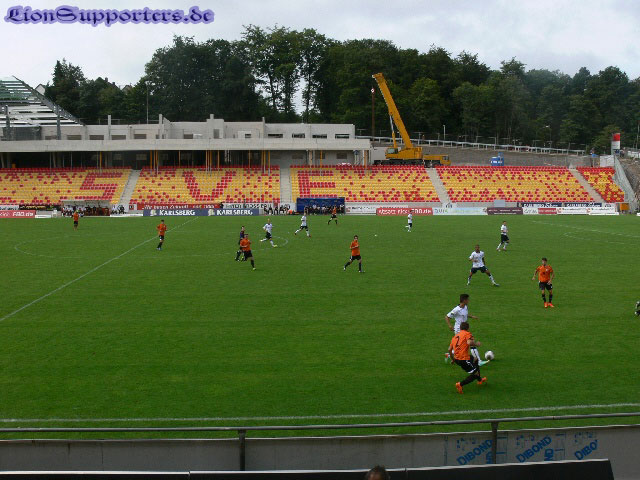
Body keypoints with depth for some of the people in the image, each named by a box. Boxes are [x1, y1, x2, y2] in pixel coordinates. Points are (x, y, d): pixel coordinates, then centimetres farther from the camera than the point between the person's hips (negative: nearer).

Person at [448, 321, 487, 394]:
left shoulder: (455, 336, 17)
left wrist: (453, 359, 29)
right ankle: (460, 384, -8)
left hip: (457, 359, 9)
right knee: (476, 373, 3)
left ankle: (479, 380, 49)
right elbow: (469, 342, -25)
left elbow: (450, 349, 16)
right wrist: (476, 344, -6)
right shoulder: (467, 333, -3)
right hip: (464, 359, -9)